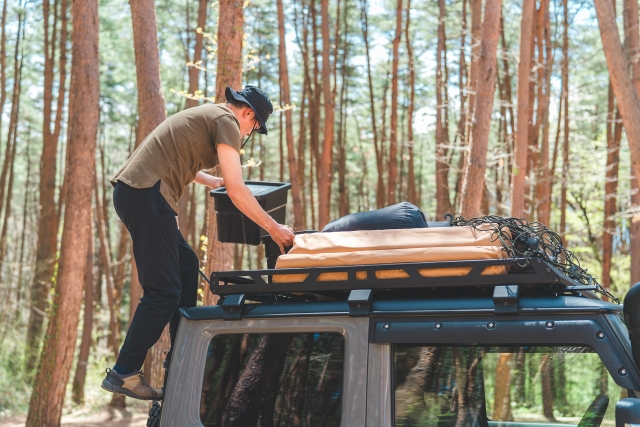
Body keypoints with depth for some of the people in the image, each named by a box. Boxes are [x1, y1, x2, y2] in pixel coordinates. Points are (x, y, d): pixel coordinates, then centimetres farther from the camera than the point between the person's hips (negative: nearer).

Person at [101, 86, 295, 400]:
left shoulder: (205, 115, 25)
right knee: (164, 292, -8)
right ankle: (123, 373, -4)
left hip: (131, 192, 11)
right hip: (146, 195, -11)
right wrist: (273, 228, -3)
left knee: (186, 265, 19)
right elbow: (236, 190, -12)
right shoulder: (226, 121, -4)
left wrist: (211, 181, 55)